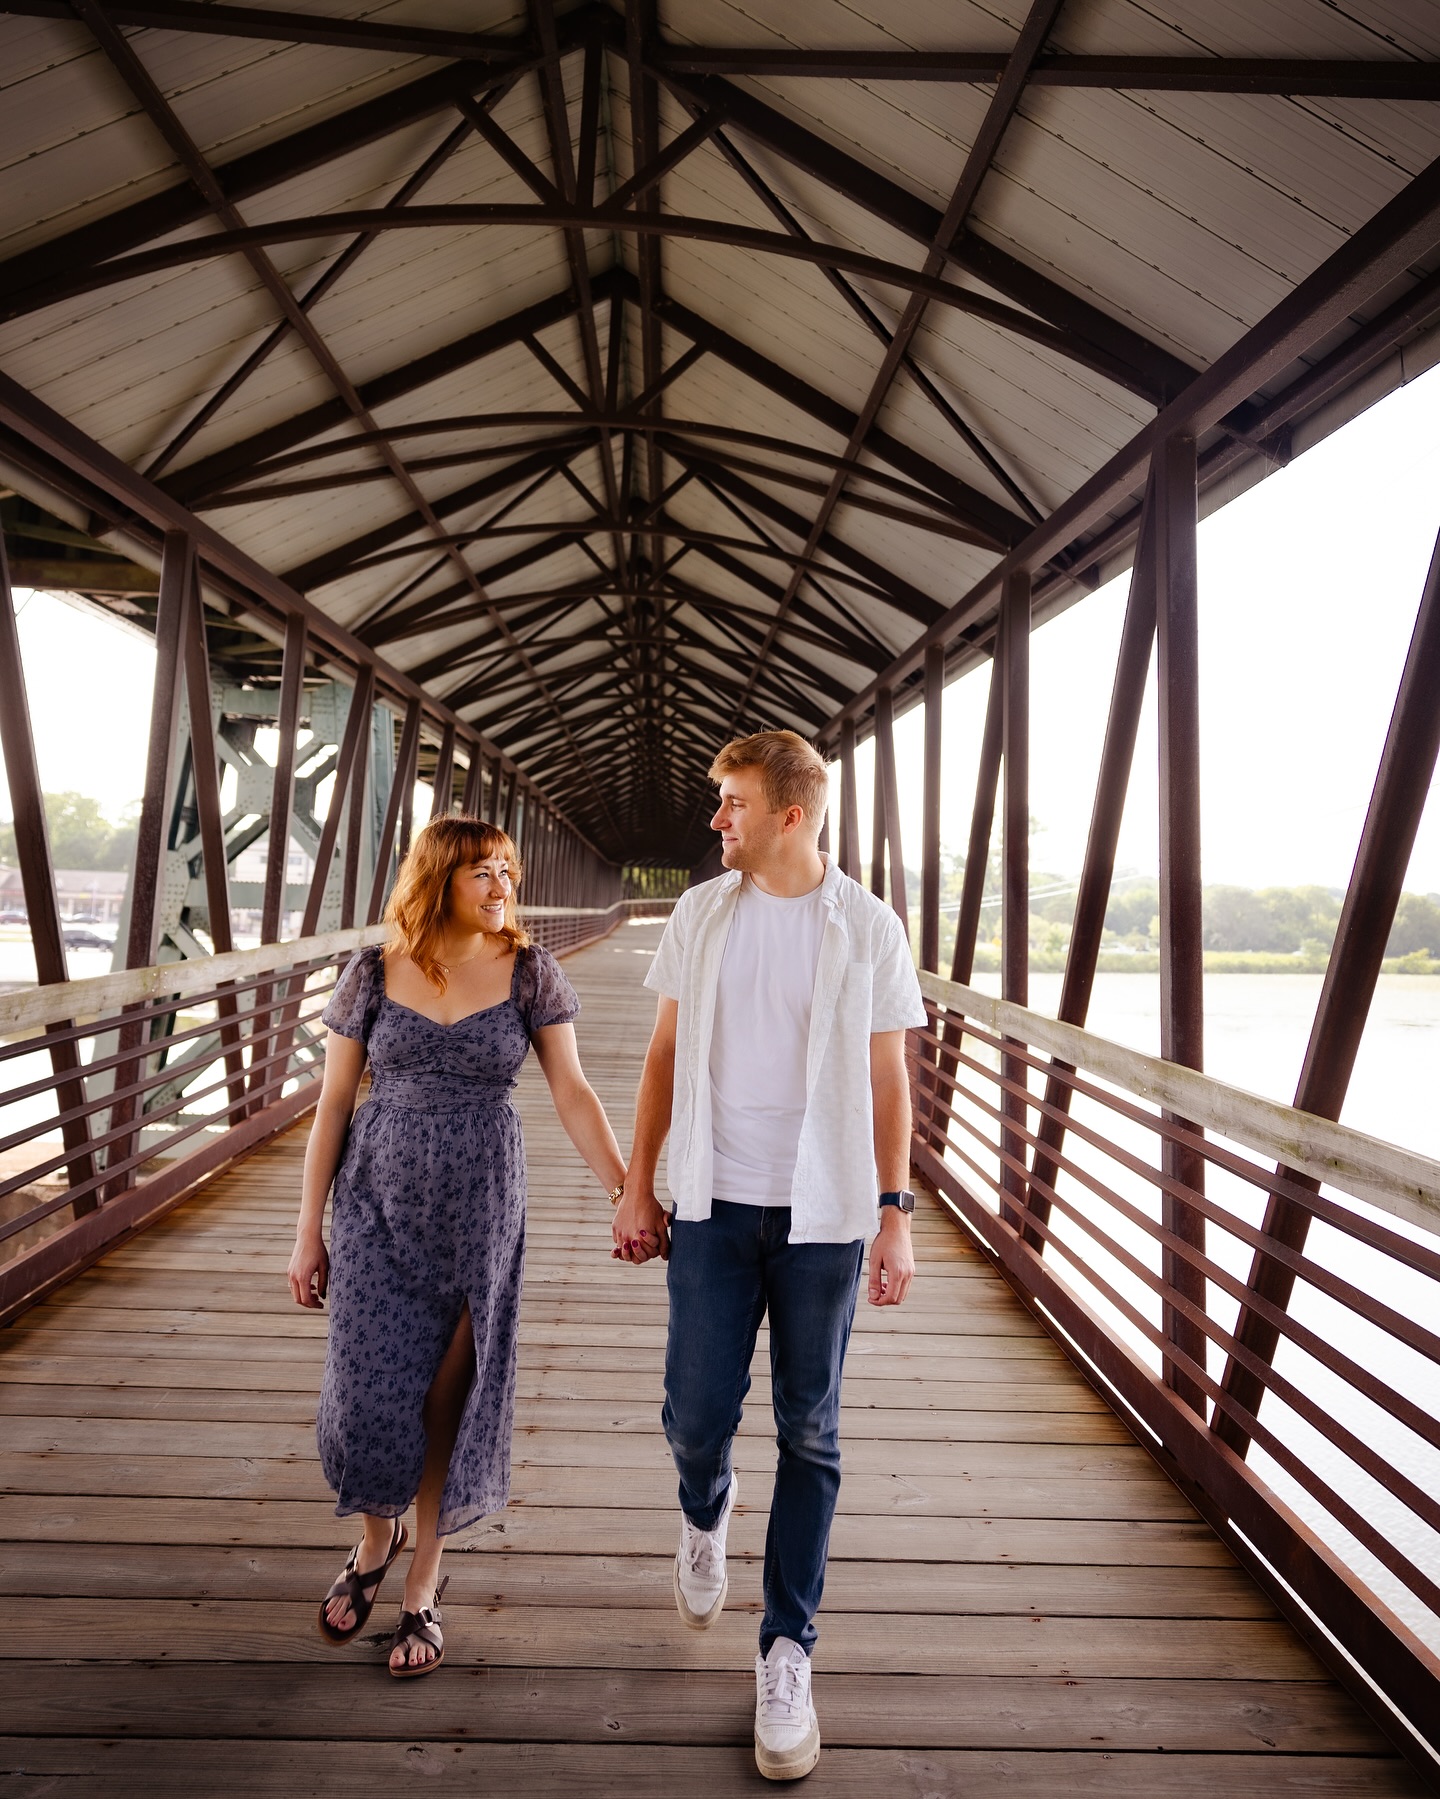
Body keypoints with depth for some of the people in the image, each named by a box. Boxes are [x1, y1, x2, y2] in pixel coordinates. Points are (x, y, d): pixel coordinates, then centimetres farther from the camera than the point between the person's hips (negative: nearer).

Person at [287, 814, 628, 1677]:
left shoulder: (529, 972, -6)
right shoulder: (373, 973, -3)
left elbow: (572, 1092, -6)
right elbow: (334, 1105, 1)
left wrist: (626, 1190, -13)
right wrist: (309, 1230, 3)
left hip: (480, 1202, -1)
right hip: (379, 1201, 1)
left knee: (449, 1395, 7)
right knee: (372, 1387, 5)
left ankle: (424, 1582, 31)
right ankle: (377, 1536, 39)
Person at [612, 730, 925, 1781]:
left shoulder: (868, 927, -4)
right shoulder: (701, 913, 2)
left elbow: (888, 1083, 0)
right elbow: (665, 1055, 7)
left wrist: (896, 1216, -3)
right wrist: (636, 1187, 6)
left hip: (824, 1217, -1)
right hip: (714, 1206, 2)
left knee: (810, 1436, 9)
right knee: (696, 1416, 7)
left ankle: (788, 1650, 29)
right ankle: (706, 1512, 44)